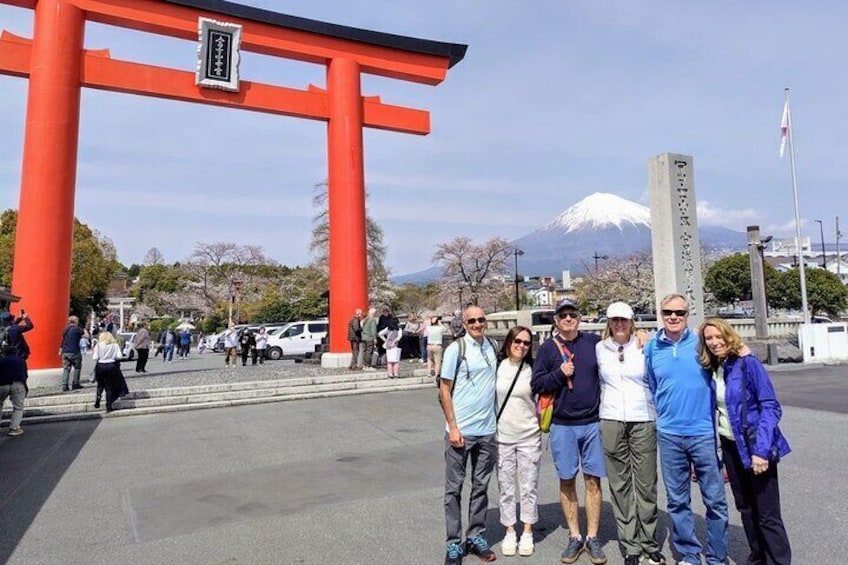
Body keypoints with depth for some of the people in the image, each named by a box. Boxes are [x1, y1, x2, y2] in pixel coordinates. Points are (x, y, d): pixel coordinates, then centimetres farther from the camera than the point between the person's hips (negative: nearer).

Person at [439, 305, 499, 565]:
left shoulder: (492, 347, 5)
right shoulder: (455, 349, -8)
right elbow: (444, 391, -7)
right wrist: (452, 427, -12)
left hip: (488, 431, 5)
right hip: (460, 431, -4)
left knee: (481, 486, 14)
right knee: (454, 487, 5)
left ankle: (476, 536, 28)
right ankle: (454, 544, 17)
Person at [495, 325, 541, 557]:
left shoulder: (533, 369, -3)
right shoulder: (497, 367, -2)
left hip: (529, 437, 0)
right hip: (502, 437, 1)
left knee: (529, 488, 8)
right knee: (506, 488, 9)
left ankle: (527, 534, 23)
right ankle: (510, 533, 24)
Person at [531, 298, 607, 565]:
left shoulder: (594, 342, 3)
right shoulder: (548, 348, 1)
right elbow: (536, 383, -2)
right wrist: (560, 374, -15)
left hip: (592, 423, 1)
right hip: (562, 425, 0)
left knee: (593, 481, 6)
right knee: (567, 481, 9)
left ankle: (592, 538, 20)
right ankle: (574, 537, 24)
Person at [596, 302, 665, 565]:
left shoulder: (645, 347, 1)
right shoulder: (600, 349, 6)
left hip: (644, 421, -1)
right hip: (611, 422, 1)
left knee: (646, 484, 3)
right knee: (620, 486, 4)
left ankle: (649, 543, 19)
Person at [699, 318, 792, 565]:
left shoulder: (748, 364, -13)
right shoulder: (711, 370, 4)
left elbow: (771, 407, -16)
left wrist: (761, 450, -23)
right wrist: (717, 454, 11)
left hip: (754, 446, -6)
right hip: (730, 446, 6)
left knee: (767, 514, -1)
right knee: (745, 508, 17)